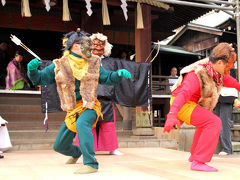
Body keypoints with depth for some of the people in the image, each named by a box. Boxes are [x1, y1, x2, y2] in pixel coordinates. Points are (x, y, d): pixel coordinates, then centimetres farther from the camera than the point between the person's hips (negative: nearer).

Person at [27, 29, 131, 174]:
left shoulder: (93, 64, 4)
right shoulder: (59, 65, -1)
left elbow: (108, 78, 8)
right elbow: (39, 79, 2)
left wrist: (119, 73, -12)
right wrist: (32, 69, -19)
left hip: (89, 107, -2)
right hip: (72, 110, 3)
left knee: (82, 124, -39)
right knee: (59, 146, 11)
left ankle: (91, 164, -35)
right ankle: (76, 152, 47)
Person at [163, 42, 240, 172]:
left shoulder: (214, 69, -3)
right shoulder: (197, 75, -30)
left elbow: (226, 79, 20)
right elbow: (183, 94, -44)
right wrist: (172, 115, -57)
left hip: (191, 104, 10)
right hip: (182, 105, -10)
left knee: (206, 122, 30)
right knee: (214, 123, -24)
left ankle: (194, 155, 41)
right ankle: (198, 162, -25)